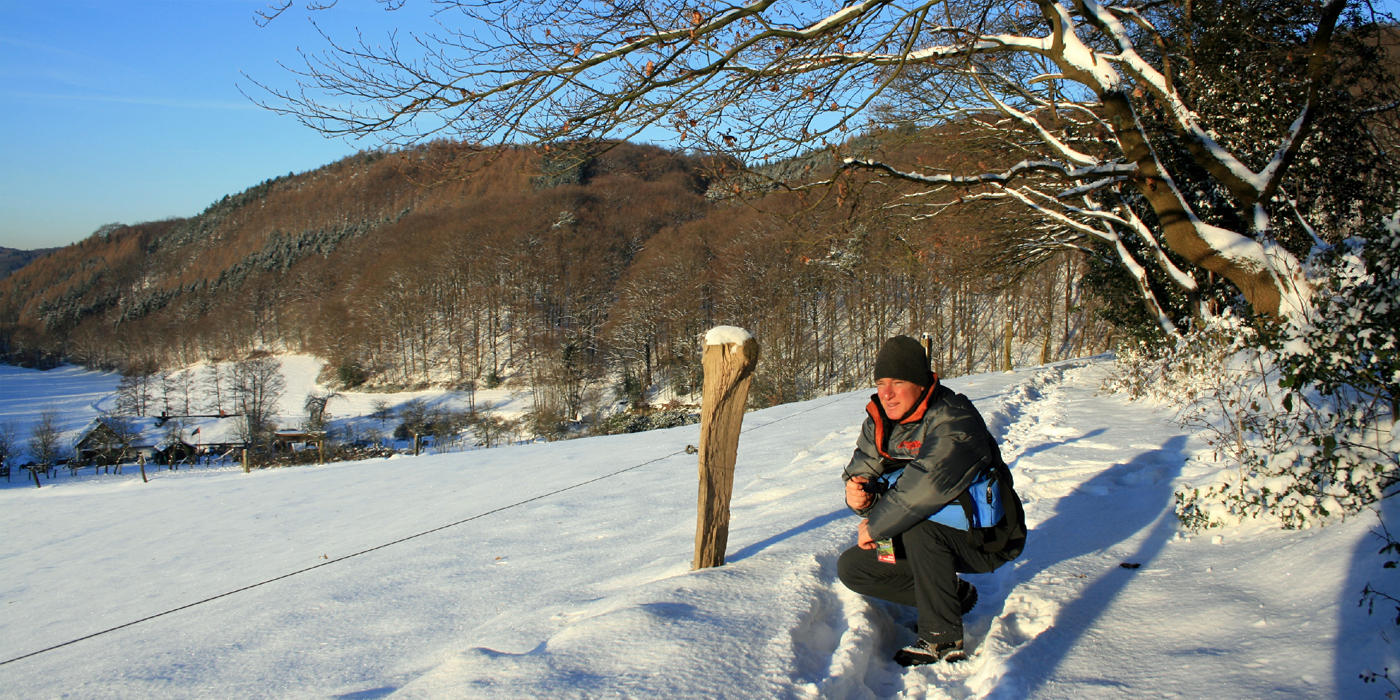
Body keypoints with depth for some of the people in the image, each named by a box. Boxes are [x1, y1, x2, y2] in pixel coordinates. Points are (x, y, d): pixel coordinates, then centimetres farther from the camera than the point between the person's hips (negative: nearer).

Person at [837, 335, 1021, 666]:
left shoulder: (954, 420, -27)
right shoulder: (879, 422, -2)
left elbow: (928, 485, -39)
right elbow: (862, 472, -1)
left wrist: (875, 526, -28)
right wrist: (860, 496, -26)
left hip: (983, 540, -8)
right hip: (930, 540, 8)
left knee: (919, 521, -36)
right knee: (851, 568, 0)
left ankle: (942, 639, -21)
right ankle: (954, 595, 8)